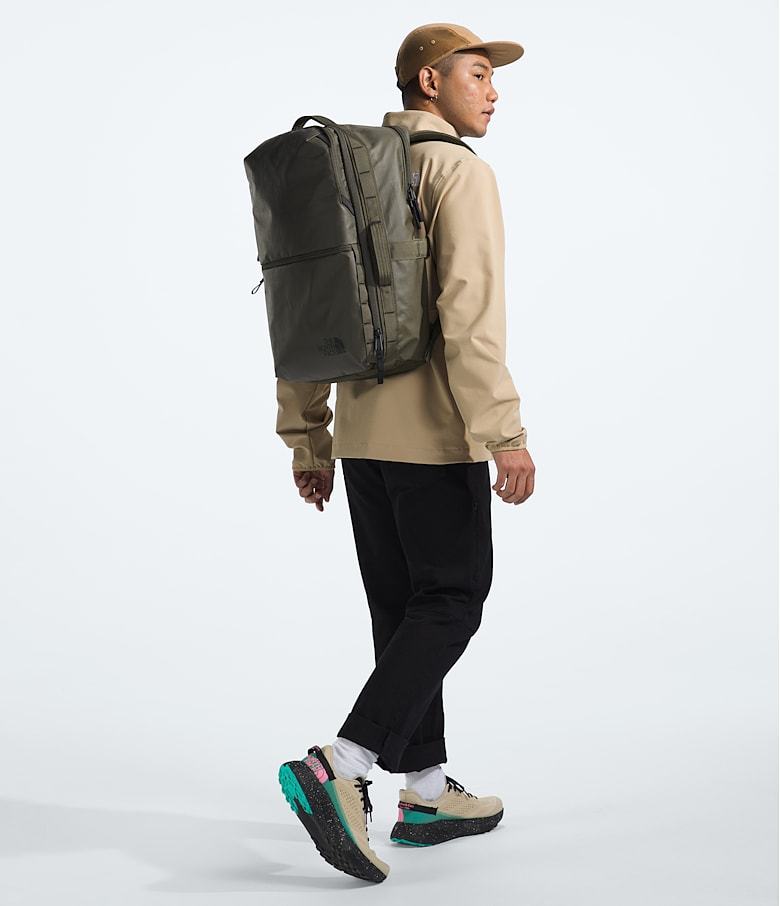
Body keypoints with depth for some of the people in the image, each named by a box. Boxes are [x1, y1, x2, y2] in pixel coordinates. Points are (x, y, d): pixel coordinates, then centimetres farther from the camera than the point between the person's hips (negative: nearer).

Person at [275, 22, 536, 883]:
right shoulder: (458, 170, -10)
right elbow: (469, 312, -22)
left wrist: (307, 440, 15)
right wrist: (506, 435, -22)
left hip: (362, 432, 8)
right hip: (433, 431, -8)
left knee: (404, 608, 12)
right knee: (452, 603, 0)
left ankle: (425, 793, 19)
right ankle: (338, 767, -11)